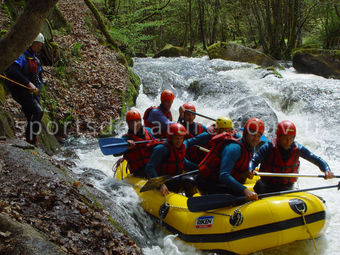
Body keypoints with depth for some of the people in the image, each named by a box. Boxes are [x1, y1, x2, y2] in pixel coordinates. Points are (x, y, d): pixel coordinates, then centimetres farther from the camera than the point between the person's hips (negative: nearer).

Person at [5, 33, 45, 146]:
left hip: (31, 91, 8)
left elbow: (39, 78, 21)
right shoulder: (21, 56, -10)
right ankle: (31, 140, -17)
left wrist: (37, 88, -2)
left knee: (32, 118, 4)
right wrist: (28, 83, -31)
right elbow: (12, 71, -28)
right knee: (38, 111, -21)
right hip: (19, 90, -8)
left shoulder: (36, 60, 18)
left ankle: (30, 142, 12)